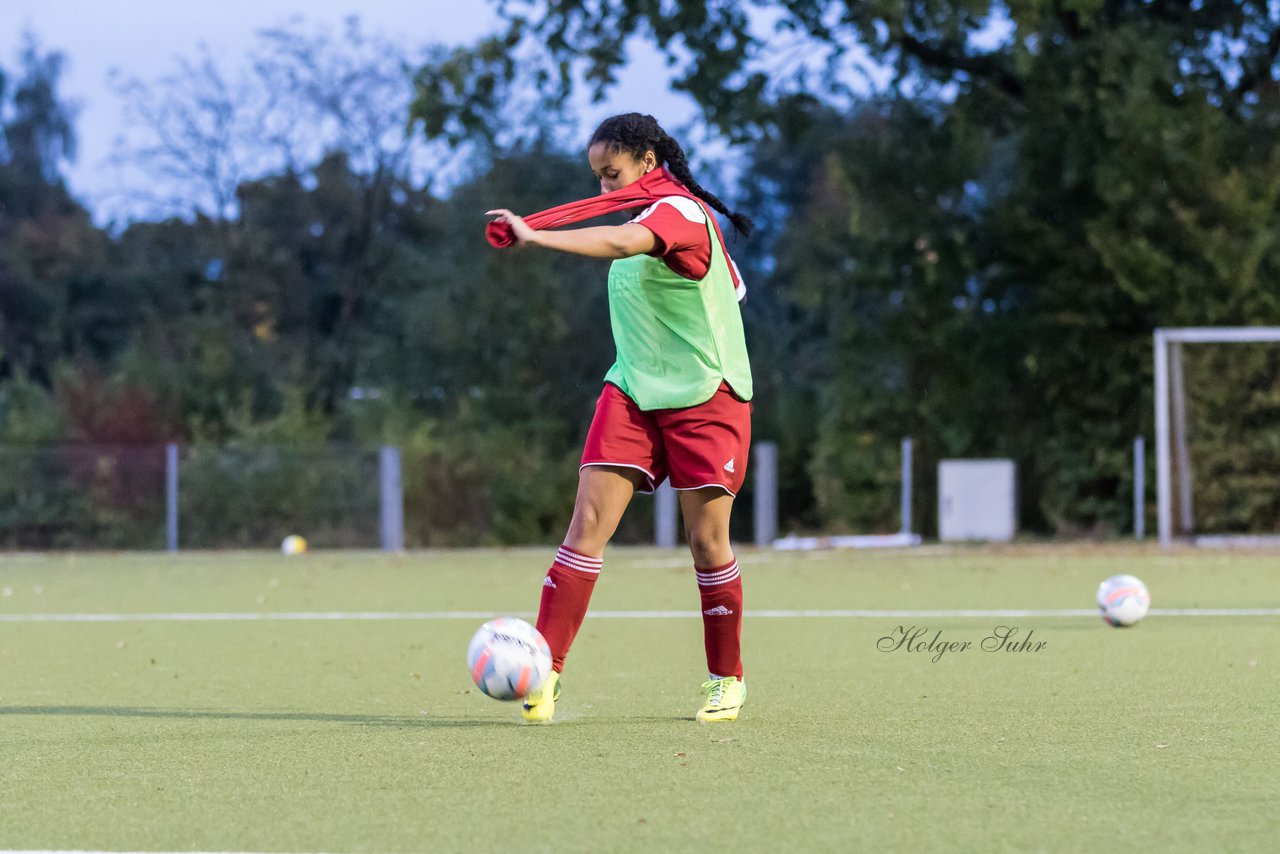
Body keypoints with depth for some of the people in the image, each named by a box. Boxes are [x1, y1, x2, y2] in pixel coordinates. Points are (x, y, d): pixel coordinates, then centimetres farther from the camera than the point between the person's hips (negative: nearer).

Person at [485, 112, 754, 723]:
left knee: (707, 540, 0)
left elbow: (624, 243, -38)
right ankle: (546, 668, -13)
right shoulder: (645, 212, 12)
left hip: (704, 396, -7)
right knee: (588, 523, -8)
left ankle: (727, 680, 18)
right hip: (633, 391, 7)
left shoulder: (680, 210, -17)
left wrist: (534, 235, -47)